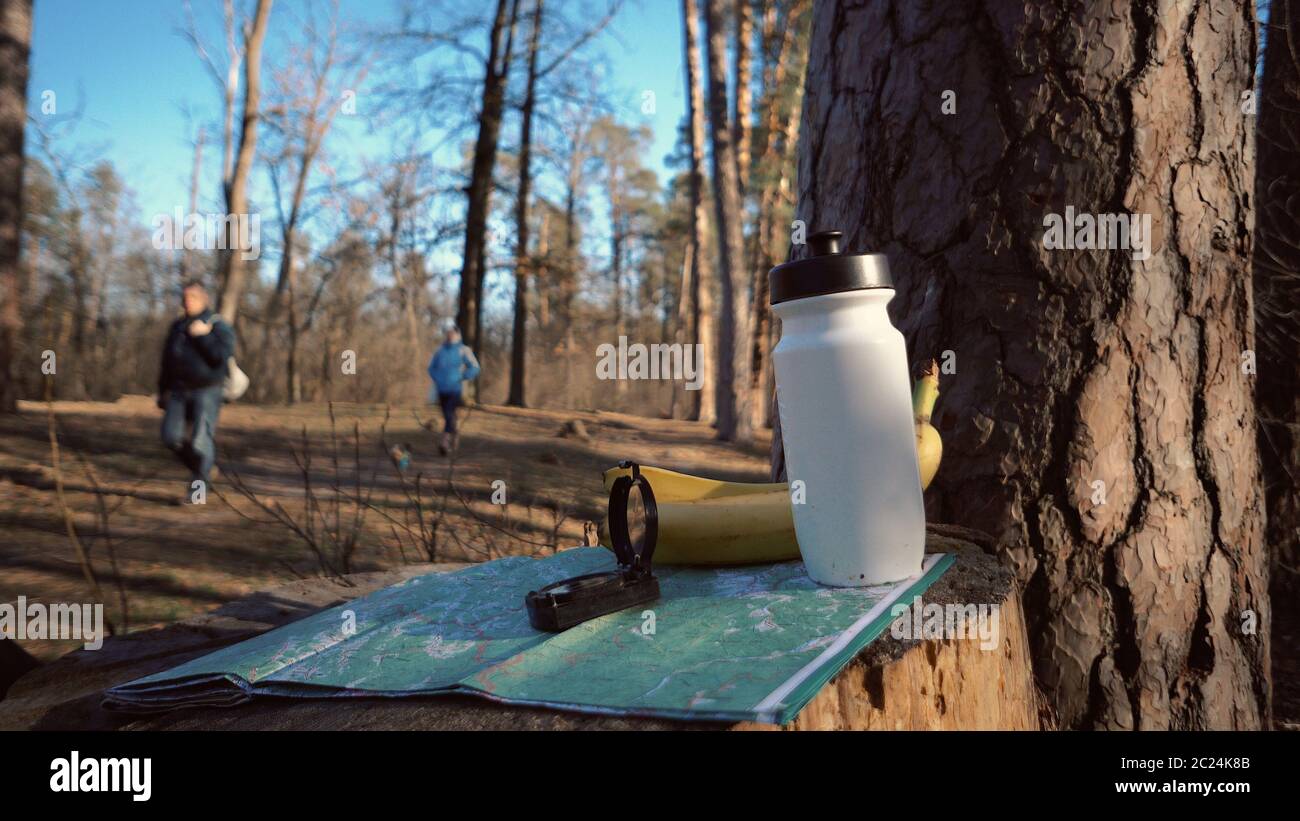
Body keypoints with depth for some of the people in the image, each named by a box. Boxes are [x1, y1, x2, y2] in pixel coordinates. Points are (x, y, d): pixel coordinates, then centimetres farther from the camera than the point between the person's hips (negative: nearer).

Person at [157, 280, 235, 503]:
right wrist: (163, 391, 18)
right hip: (179, 392, 5)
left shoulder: (219, 327, -5)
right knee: (172, 438, -4)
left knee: (200, 440, -10)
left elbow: (221, 357, -20)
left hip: (206, 392, -5)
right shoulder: (177, 327, 12)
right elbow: (167, 361, 19)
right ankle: (201, 469, 19)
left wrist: (202, 335, -19)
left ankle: (198, 486, 3)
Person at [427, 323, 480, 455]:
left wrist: (462, 379, -10)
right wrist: (437, 379, 7)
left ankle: (445, 443, -25)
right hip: (442, 390, 5)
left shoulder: (463, 350, -2)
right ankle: (453, 438, 32)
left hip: (455, 390, -5)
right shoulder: (439, 351, 9)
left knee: (449, 415, -17)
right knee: (447, 416, 13)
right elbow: (431, 367, 22)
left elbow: (474, 367, -3)